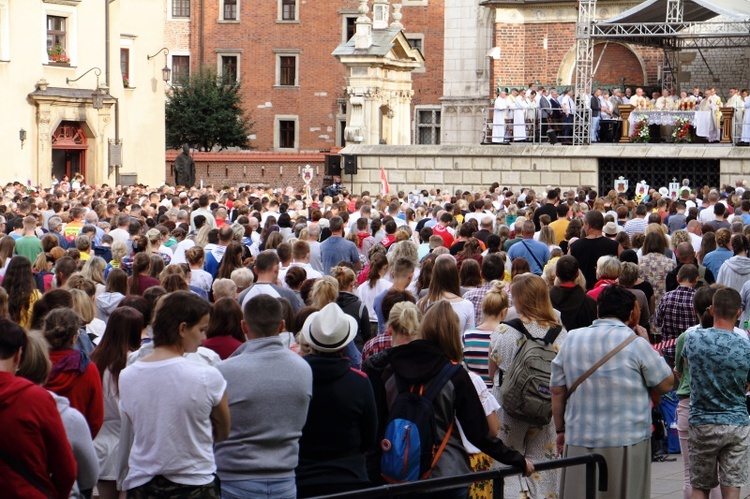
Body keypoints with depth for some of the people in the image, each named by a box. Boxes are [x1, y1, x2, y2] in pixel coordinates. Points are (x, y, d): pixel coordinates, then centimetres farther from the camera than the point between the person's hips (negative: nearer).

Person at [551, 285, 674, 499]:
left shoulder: (571, 339, 5)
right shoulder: (635, 343, -7)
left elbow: (557, 392, 8)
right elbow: (665, 384, 1)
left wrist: (561, 430, 18)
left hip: (579, 441, 3)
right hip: (626, 441, -3)